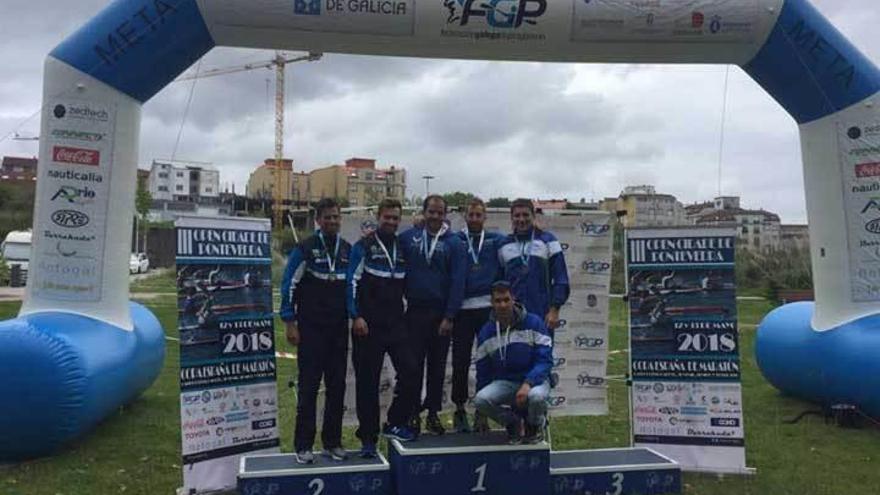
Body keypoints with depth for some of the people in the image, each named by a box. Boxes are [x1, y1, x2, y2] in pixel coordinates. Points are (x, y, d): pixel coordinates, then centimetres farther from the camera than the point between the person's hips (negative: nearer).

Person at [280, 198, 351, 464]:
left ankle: (332, 441, 18)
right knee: (308, 387, 0)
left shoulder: (348, 250, 9)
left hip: (339, 329, 4)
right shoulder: (305, 249, -4)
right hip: (311, 329, -4)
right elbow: (289, 286, -5)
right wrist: (290, 323, -9)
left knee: (337, 386, 7)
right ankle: (303, 445, 9)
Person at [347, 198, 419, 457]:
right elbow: (353, 282, -7)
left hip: (396, 322, 4)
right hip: (369, 325, -4)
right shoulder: (364, 246, -1)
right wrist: (356, 316, -14)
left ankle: (396, 423, 11)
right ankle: (368, 438, 14)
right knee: (367, 382, 2)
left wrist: (404, 311, 14)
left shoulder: (402, 247, 14)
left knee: (411, 371, -8)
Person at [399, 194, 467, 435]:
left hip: (441, 314, 0)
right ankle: (413, 413, 16)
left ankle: (433, 414, 20)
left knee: (437, 366, 9)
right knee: (414, 365, 5)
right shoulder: (407, 237, 2)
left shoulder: (454, 243, -2)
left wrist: (449, 317, -10)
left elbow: (457, 281, -5)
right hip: (414, 311, 0)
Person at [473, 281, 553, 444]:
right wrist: (481, 416, 13)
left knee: (536, 397, -37)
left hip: (534, 379, -2)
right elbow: (483, 372, 10)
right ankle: (512, 423, 5)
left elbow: (545, 360, -11)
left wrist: (527, 384, -28)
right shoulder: (486, 333, 3)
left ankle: (535, 425, 1)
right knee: (480, 400, -27)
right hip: (503, 382, 3)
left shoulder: (534, 323, -7)